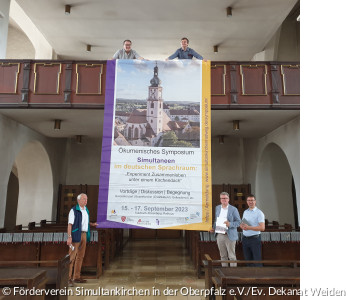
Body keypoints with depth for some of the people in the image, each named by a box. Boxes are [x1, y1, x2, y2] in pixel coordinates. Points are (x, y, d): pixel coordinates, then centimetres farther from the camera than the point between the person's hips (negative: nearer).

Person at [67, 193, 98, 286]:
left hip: (84, 235, 8)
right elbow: (70, 224, -15)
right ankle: (68, 278, 1)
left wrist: (91, 224, 19)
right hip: (76, 234, -8)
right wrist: (69, 237, -21)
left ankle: (77, 277, 22)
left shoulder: (86, 210, 15)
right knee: (72, 257, -6)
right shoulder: (74, 210, -9)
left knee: (80, 256, 12)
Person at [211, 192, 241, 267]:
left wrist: (230, 224, -21)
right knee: (223, 256, 14)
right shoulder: (217, 208, 10)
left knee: (232, 256, 2)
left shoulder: (233, 209, -5)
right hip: (219, 235, 5)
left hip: (230, 236, -4)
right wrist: (213, 228, 4)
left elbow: (238, 222, -4)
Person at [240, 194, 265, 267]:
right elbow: (242, 223, 18)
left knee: (257, 261, -2)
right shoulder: (245, 212, 13)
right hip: (245, 239, 6)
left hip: (255, 239, -6)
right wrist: (242, 226, -6)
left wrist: (249, 227, -21)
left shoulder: (259, 213, -7)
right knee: (248, 260, 12)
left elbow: (262, 228, -16)